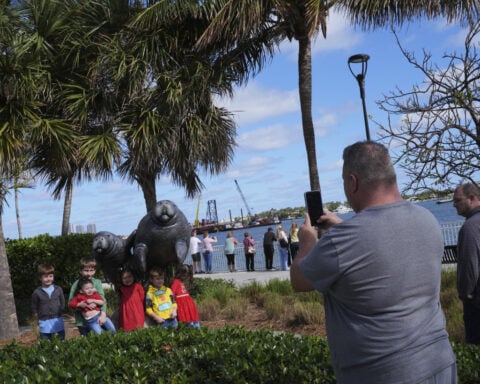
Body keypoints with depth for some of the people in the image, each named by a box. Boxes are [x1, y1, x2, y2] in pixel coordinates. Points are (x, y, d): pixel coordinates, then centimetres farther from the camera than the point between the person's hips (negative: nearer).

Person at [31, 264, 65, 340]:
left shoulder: (58, 289, -3)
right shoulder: (37, 293, -7)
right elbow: (34, 309, 2)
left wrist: (57, 316, 5)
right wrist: (39, 320, 2)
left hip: (58, 322, 2)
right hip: (44, 324, -2)